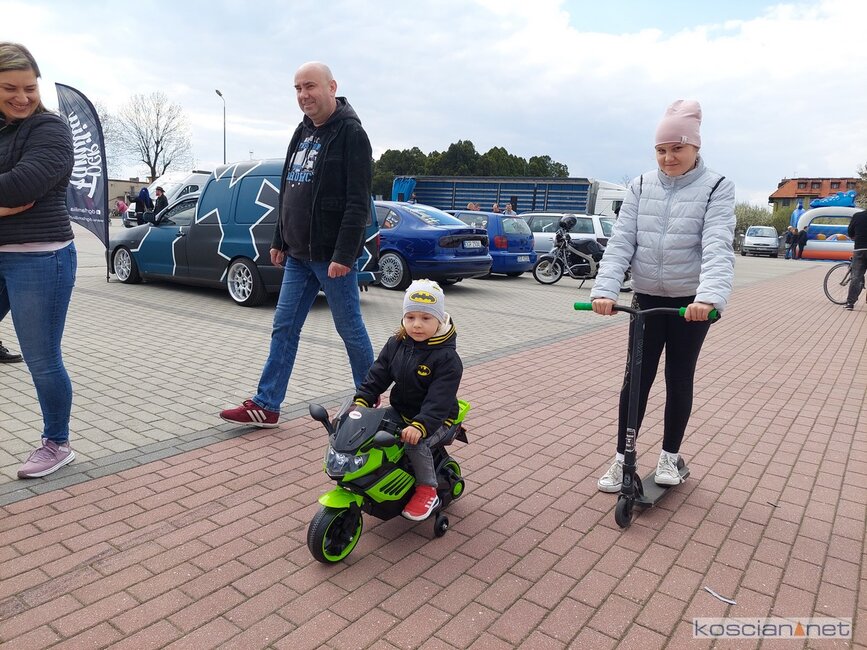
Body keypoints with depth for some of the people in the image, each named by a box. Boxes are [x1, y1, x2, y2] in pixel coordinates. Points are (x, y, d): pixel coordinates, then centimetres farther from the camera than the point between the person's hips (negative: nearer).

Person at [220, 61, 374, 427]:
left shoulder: (350, 133, -9)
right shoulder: (302, 133, 16)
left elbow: (358, 202, -17)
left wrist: (344, 255, -22)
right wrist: (280, 241, 18)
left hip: (331, 256, -8)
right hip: (298, 255, 8)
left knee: (350, 330, 4)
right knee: (284, 328, 8)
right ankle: (266, 406, 15)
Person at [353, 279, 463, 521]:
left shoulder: (447, 358, -20)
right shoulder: (396, 344, 0)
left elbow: (439, 401, -27)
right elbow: (377, 375, 3)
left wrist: (420, 425, -39)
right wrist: (361, 401, -11)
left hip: (436, 418, -6)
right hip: (400, 410, 7)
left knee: (416, 443, -30)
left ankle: (428, 490, -8)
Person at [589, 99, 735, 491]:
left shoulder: (717, 188, -6)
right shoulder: (641, 187, 2)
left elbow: (718, 246, -21)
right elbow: (621, 242, -8)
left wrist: (709, 297, -39)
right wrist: (604, 290, -23)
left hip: (692, 302, -2)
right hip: (647, 298, 2)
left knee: (679, 379, 9)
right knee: (636, 378, 3)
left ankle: (670, 455, 28)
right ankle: (622, 457, 15)